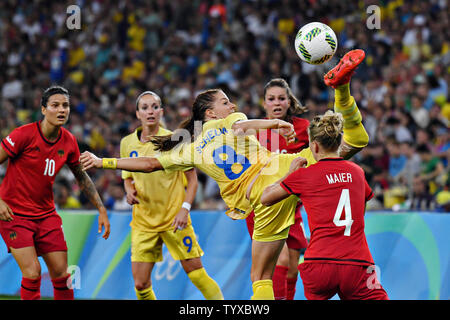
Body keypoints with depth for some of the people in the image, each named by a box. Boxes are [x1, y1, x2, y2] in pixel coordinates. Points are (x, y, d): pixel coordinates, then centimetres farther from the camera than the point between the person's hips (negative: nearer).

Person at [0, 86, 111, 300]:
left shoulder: (68, 142, 1)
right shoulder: (24, 135, -17)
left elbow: (81, 177, 15)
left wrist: (101, 209, 11)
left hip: (46, 214, 5)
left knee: (61, 273, 2)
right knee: (32, 272, -16)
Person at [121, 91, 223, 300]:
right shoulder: (127, 144, 4)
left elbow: (192, 179, -2)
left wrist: (185, 209, -14)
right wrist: (129, 191, -3)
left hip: (174, 220, -3)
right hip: (143, 222, 3)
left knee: (197, 275, -5)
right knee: (140, 283, -4)